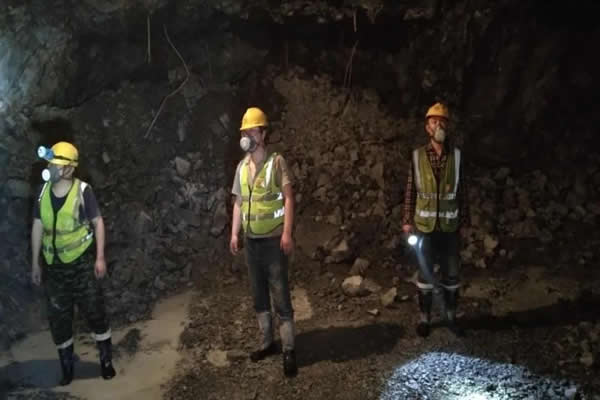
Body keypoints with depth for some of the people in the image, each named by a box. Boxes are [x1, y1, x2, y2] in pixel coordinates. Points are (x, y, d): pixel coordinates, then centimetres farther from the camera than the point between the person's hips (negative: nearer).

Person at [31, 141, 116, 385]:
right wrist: (35, 263, 8)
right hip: (53, 265, 4)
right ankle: (66, 367, 29)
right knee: (58, 318, 11)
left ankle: (106, 361, 23)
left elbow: (98, 222, -8)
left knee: (95, 312, 6)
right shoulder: (43, 192, -1)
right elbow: (37, 227, 6)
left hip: (81, 262, -4)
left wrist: (100, 257, -12)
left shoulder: (83, 190, -13)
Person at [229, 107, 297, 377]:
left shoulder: (276, 162, -7)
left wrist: (287, 233, -20)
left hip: (273, 239, -6)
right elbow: (238, 202, 15)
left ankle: (289, 350, 7)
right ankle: (267, 342, 28)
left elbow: (288, 197, -12)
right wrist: (234, 234, 9)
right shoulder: (242, 167, 10)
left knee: (280, 296, -2)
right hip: (251, 240, 6)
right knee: (259, 295, 14)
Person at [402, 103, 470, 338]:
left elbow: (462, 191, 3)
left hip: (449, 226, 1)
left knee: (451, 274, 10)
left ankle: (451, 317, 26)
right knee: (425, 273, 8)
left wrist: (464, 220, 3)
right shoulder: (417, 156, -3)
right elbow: (410, 190, 0)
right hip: (424, 226, -1)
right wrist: (407, 220, -3)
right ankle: (425, 318, 21)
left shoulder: (456, 156, -1)